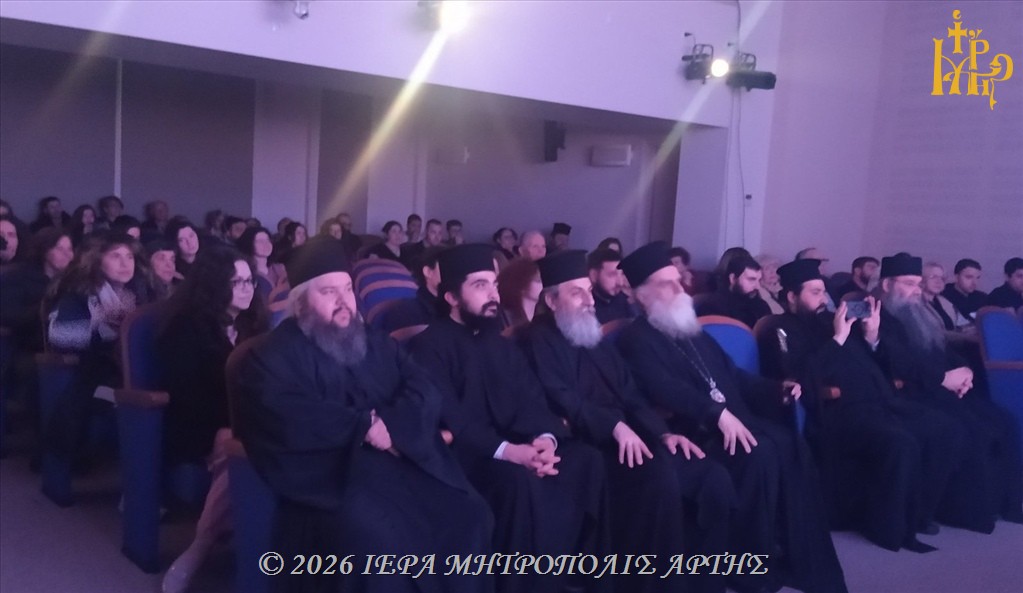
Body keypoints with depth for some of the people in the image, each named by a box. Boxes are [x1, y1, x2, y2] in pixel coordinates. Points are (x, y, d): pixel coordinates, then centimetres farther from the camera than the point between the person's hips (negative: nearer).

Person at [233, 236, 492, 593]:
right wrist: (365, 426, -12)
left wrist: (388, 425, -13)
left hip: (402, 461, 5)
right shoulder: (273, 356, 5)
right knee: (376, 534, -33)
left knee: (469, 515, -16)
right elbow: (288, 421, -14)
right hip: (330, 474, -5)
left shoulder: (375, 343, 21)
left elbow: (425, 393, 7)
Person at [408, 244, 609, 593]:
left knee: (587, 462, -17)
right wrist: (505, 450, -28)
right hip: (467, 454, -6)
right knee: (520, 481, -35)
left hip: (519, 445, 7)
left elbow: (532, 399, 8)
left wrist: (546, 438, -15)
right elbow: (449, 417, -15)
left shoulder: (500, 341, 19)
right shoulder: (430, 345, -3)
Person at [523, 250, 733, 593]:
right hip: (590, 445, -8)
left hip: (630, 438, 8)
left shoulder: (597, 338, 22)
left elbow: (630, 395, 16)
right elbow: (562, 399, -15)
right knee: (660, 479, -33)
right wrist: (615, 426, -27)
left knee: (714, 480, -7)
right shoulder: (540, 340, -1)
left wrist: (663, 432, 0)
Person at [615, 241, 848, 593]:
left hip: (731, 419, 7)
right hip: (690, 430, -7)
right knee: (759, 453, -29)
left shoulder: (692, 333, 24)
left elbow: (731, 376, 23)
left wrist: (776, 390, 7)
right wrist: (717, 412, -29)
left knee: (789, 445, -18)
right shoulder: (637, 340, -4)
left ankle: (804, 556, -10)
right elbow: (666, 390, -20)